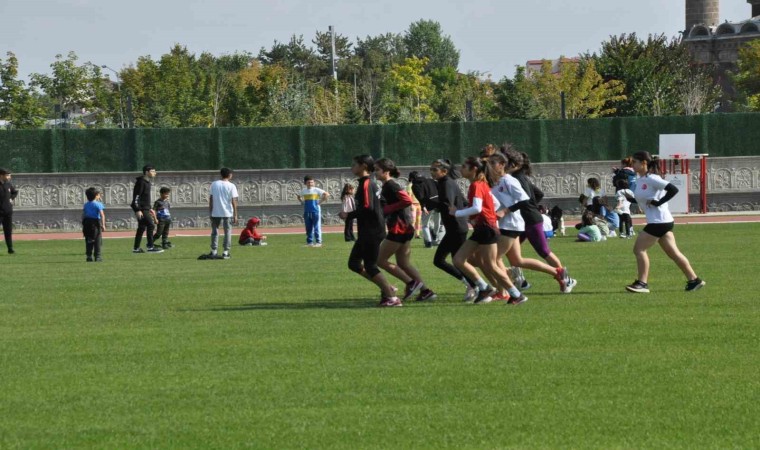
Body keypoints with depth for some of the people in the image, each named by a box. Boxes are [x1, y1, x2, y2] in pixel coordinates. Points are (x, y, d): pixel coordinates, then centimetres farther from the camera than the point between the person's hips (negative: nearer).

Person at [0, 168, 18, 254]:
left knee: (8, 231, 8)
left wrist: (12, 199, 7)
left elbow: (15, 192, 24)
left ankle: (10, 248, 12)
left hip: (8, 211, 5)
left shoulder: (8, 184, 7)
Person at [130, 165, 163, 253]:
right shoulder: (141, 182, -14)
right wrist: (137, 210, -23)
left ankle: (136, 248, 15)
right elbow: (136, 196, -19)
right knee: (150, 225, -13)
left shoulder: (148, 182, 16)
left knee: (142, 228, 11)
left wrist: (150, 208, 24)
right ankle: (151, 247, -12)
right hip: (141, 209, -10)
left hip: (145, 208, 10)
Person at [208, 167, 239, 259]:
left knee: (214, 232, 12)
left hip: (215, 213, 2)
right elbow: (234, 202, -7)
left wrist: (210, 212, 10)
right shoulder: (231, 186, -5)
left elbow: (211, 199, 4)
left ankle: (214, 251, 10)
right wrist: (235, 215, -4)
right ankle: (226, 252, 1)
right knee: (228, 232, 5)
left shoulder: (214, 184, 3)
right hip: (228, 213, -2)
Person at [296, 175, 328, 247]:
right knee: (308, 227, 8)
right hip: (307, 211, 5)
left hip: (315, 210, -5)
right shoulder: (304, 191, 10)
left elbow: (325, 194, -11)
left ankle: (318, 242, -3)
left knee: (317, 227, -4)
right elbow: (298, 197, 27)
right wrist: (302, 202, 11)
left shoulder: (316, 190, -5)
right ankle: (309, 242, 13)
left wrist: (320, 202, -12)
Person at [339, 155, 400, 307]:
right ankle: (386, 288, 14)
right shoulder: (370, 183, 15)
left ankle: (392, 297, -4)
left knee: (370, 266, -6)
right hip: (366, 232, 10)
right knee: (353, 263, 12)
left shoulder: (366, 184, -14)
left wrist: (349, 215, -14)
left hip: (371, 232, -10)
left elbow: (367, 207, -24)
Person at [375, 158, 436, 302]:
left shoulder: (390, 186, -14)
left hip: (398, 229, -10)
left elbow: (407, 200, -25)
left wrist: (387, 209, -18)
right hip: (405, 228, 10)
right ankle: (425, 291, 11)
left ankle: (411, 283, -3)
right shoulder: (387, 186, 16)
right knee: (403, 264, 13)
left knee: (380, 260, -3)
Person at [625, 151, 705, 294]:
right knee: (673, 252, 11)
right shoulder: (639, 180, 13)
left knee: (639, 248, -7)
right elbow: (641, 199, 24)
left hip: (659, 221, -10)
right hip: (664, 221, 10)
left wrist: (657, 203, -19)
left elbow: (673, 190, -22)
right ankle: (694, 280, 14)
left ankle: (642, 283, -4)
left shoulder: (651, 179, -14)